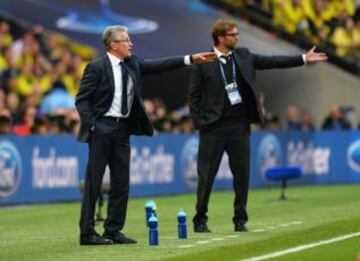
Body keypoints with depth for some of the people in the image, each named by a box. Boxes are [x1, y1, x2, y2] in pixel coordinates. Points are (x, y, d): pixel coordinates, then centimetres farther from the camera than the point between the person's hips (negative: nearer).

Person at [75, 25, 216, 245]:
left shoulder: (132, 64, 10)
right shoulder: (97, 68, -8)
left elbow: (158, 65, 7)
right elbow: (81, 100, -8)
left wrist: (191, 59, 1)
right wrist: (92, 126, -15)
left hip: (123, 128, 7)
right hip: (102, 128, -7)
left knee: (121, 184, 7)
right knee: (94, 182, -4)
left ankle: (113, 231, 14)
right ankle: (87, 233, -1)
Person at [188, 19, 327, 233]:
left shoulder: (243, 56, 8)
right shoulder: (204, 63, -5)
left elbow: (271, 62, 8)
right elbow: (194, 95, -2)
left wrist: (303, 59, 4)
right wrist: (199, 123, -7)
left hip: (239, 126, 4)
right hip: (214, 127, -4)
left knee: (242, 174, 5)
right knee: (206, 175, 0)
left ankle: (240, 219, 14)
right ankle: (200, 220, 9)